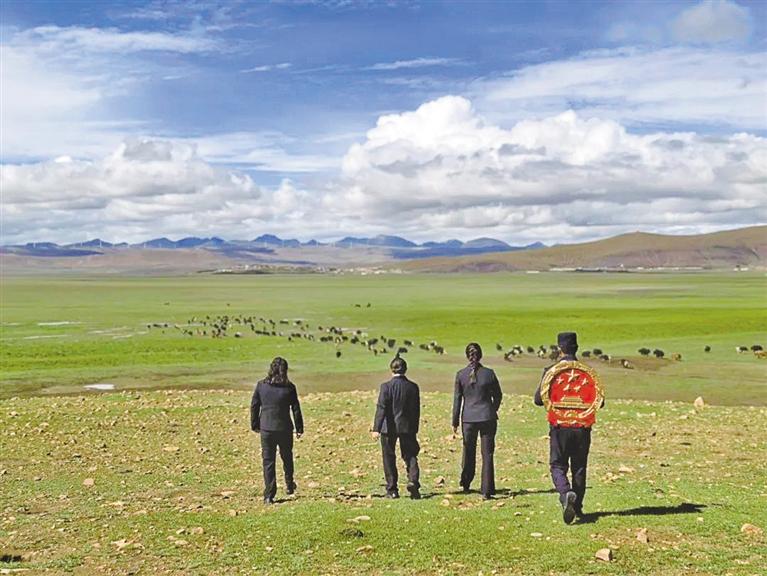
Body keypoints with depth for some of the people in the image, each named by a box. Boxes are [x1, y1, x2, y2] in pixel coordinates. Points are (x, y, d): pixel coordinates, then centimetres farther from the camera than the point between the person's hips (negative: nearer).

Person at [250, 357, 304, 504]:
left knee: (268, 461, 4)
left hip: (266, 429, 0)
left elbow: (254, 406, 2)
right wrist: (299, 428, 10)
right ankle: (289, 485, 36)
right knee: (287, 457, 22)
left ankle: (269, 495, 0)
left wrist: (255, 425, 15)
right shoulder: (289, 387, -6)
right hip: (285, 429, 0)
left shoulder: (261, 386, -4)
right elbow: (296, 409, -1)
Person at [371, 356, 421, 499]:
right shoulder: (413, 386, 1)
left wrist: (376, 428, -16)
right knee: (410, 455, 10)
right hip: (407, 427, 3)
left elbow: (381, 408, -15)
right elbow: (417, 409, 7)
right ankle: (413, 481, -13)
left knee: (389, 459, 8)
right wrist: (415, 429, 17)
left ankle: (392, 490, 10)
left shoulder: (386, 386, -10)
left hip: (389, 427, -2)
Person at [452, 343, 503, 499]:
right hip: (487, 417, -1)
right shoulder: (489, 373, -3)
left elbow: (457, 399, -1)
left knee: (468, 451, 17)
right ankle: (486, 491, 0)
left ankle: (466, 484, 31)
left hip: (468, 418, 1)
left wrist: (455, 422, 5)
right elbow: (498, 395, 6)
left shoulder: (460, 375, -4)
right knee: (487, 454, 3)